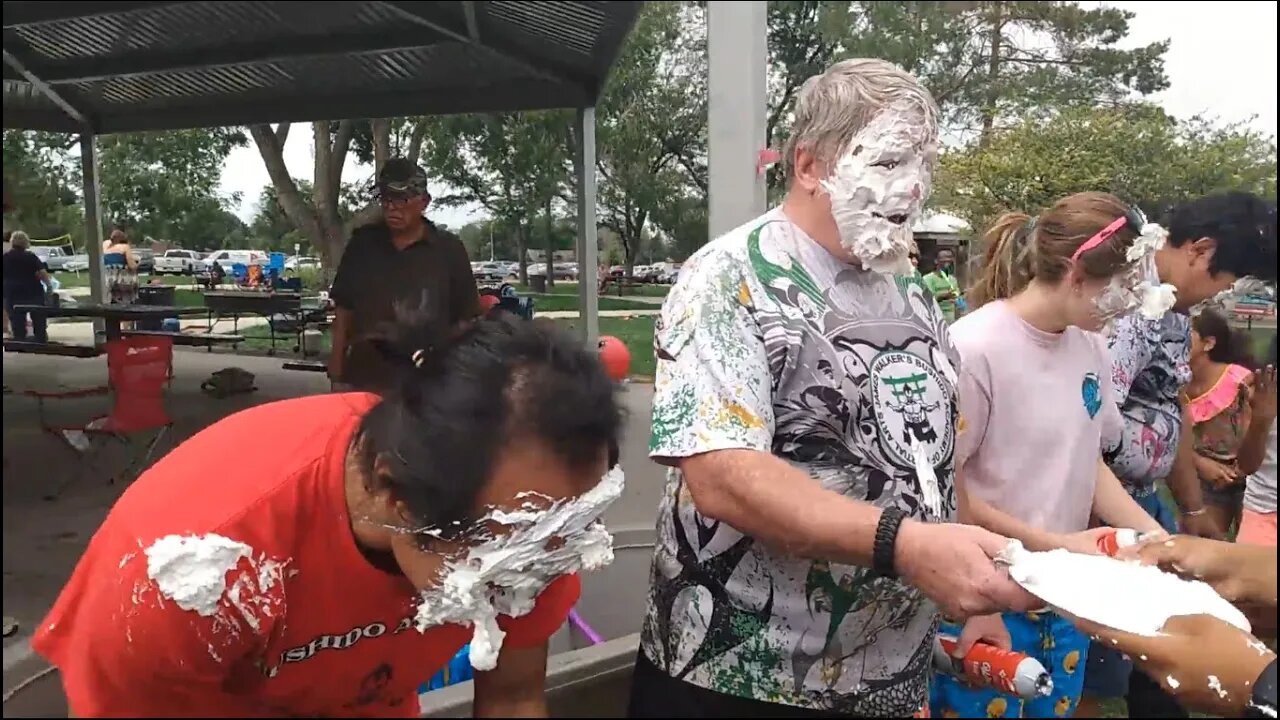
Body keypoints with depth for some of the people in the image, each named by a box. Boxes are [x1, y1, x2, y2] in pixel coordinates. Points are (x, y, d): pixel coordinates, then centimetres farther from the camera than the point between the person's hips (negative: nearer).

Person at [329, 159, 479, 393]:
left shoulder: (448, 249, -1)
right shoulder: (362, 243, 7)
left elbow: (465, 321, 1)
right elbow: (343, 311, 10)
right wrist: (337, 377, 7)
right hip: (363, 381, 2)